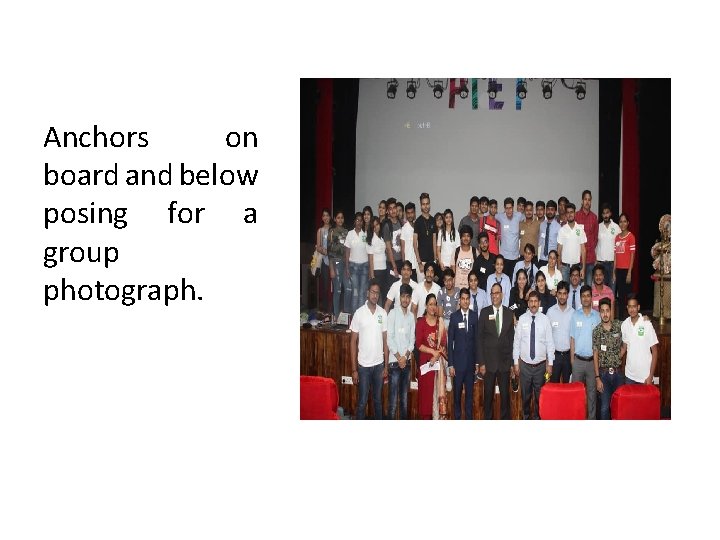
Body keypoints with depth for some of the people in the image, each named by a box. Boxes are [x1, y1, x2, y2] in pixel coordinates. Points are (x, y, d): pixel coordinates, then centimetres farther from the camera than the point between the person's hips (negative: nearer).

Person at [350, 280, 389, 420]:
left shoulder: (383, 313, 1)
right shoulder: (359, 313, -7)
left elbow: (385, 340, 7)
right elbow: (353, 342, -4)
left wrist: (386, 366, 5)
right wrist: (354, 369, -6)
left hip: (379, 364, 3)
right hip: (364, 365, -3)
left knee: (378, 400, 14)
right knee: (362, 402, 3)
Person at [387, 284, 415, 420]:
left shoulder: (411, 316, 9)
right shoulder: (393, 313, -5)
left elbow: (412, 339, 8)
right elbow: (389, 338, -8)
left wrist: (406, 356, -5)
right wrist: (399, 357, -10)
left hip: (407, 361, 5)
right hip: (394, 361, -5)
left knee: (404, 395, 10)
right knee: (393, 396, -5)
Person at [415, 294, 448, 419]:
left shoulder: (440, 321, 6)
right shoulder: (421, 322, 0)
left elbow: (444, 343, 3)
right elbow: (418, 344, -5)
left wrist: (437, 355, -11)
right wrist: (434, 352, -11)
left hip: (439, 361, 2)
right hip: (426, 361, -2)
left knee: (438, 390, 2)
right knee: (426, 391, -1)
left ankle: (437, 417, 5)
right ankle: (425, 418, 3)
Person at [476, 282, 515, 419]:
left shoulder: (509, 313, 5)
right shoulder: (485, 312, 0)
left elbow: (511, 338, 6)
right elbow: (479, 338, -1)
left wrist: (511, 361, 1)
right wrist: (481, 362, -6)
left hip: (505, 361, 1)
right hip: (488, 360, -1)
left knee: (505, 394, 5)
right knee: (488, 394, 6)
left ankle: (505, 418, 15)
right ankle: (488, 418, 16)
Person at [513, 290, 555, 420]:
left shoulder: (545, 319, -3)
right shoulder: (522, 319, -3)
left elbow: (550, 342, -1)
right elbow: (516, 342, 1)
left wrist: (550, 364, -2)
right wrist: (516, 362, -1)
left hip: (540, 365, 0)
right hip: (525, 364, 0)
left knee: (539, 395, 9)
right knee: (525, 394, 11)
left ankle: (537, 418, 25)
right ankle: (526, 417, 28)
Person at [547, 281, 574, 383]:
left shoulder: (573, 312, -1)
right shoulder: (550, 311, -3)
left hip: (568, 354, 1)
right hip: (554, 354, -1)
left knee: (568, 383, 10)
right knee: (554, 382, 4)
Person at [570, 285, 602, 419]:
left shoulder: (597, 316, 1)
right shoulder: (575, 315, 1)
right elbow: (572, 338, 4)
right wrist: (572, 358, 1)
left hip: (593, 359, 0)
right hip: (578, 360, 0)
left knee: (592, 391, 5)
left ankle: (591, 418, 13)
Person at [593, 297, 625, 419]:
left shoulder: (619, 326, -2)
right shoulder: (596, 331, -4)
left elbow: (624, 346, 12)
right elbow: (595, 354, -3)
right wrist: (597, 377, -7)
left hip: (618, 372, 1)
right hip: (604, 373, -1)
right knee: (605, 406, 0)